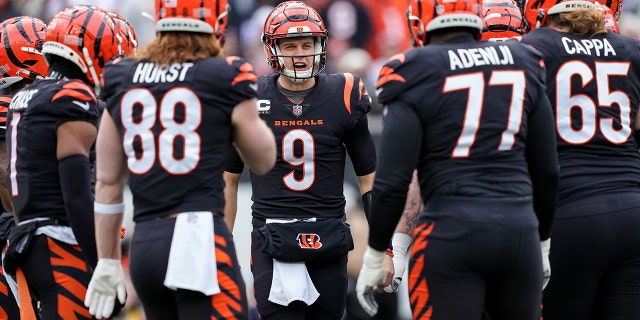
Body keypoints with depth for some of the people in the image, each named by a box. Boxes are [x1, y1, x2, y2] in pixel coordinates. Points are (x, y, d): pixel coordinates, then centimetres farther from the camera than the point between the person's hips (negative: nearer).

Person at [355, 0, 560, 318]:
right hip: (520, 231, 4)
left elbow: (393, 181, -6)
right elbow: (546, 171, 13)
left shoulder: (416, 75, -3)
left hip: (451, 232, -4)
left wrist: (374, 257, 4)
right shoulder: (523, 65, 10)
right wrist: (542, 242, 26)